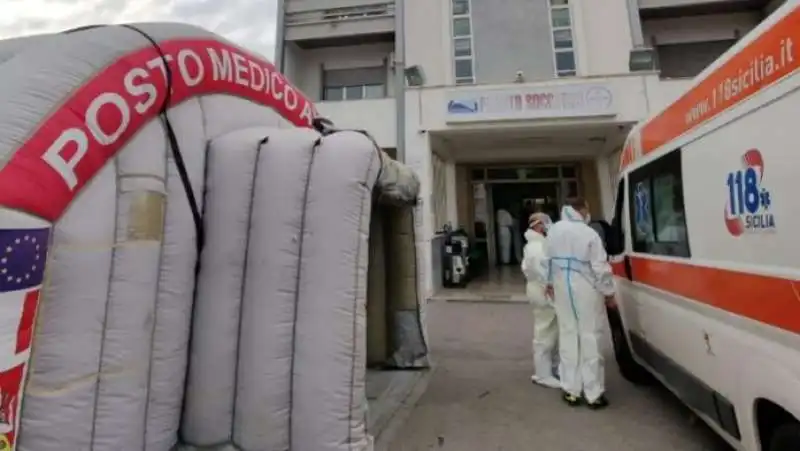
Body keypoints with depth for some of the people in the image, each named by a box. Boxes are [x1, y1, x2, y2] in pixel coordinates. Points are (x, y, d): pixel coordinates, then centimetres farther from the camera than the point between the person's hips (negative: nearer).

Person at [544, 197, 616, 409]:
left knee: (568, 337, 11)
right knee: (590, 338, 4)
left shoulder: (554, 230, 1)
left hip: (562, 291, 5)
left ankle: (571, 390, 20)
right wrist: (609, 293, 2)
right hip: (586, 292, -5)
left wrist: (550, 283, 23)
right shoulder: (589, 234, -15)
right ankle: (594, 394, 14)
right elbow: (601, 268, -11)